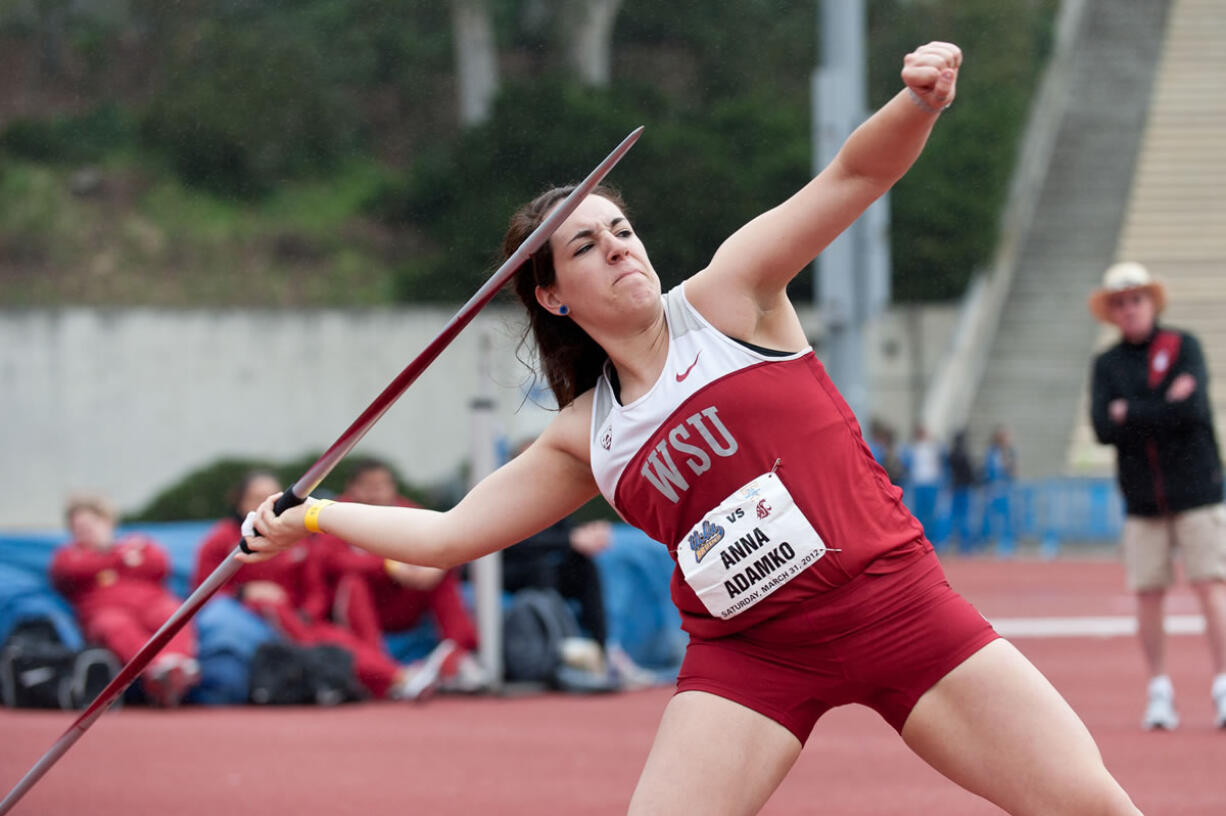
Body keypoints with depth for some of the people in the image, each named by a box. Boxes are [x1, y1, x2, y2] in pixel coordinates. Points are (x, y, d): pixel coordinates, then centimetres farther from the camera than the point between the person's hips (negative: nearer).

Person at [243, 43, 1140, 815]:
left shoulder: (727, 298, 0)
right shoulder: (585, 440, 10)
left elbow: (857, 173, -9)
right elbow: (447, 533, 19)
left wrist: (919, 103, -28)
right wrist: (313, 518, 13)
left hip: (894, 602, -2)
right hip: (753, 655, 2)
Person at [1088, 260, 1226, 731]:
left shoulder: (1183, 347, 1)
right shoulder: (1106, 365, 8)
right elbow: (1103, 427, -7)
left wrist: (1130, 413, -9)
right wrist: (1164, 408, -12)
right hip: (1142, 501, 3)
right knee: (1148, 597, 0)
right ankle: (1159, 693, 9)